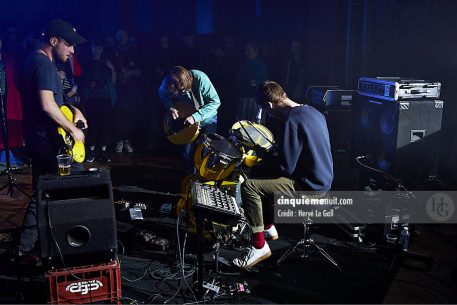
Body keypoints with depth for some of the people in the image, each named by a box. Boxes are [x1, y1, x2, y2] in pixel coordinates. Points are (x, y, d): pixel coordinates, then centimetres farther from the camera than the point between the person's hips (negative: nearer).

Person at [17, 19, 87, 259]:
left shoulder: (34, 61, 15)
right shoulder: (44, 64, -18)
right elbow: (47, 105, -29)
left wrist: (73, 110, 12)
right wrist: (73, 129, -19)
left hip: (38, 139, 10)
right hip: (47, 141, -10)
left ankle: (25, 247, 22)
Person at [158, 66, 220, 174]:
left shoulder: (200, 78, -33)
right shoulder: (168, 82, -23)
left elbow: (215, 101, -30)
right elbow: (162, 94, 1)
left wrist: (195, 117, -37)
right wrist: (170, 107, -19)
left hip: (207, 119, -2)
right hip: (188, 119, 3)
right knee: (187, 152, 4)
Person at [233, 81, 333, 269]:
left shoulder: (291, 121, -23)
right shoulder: (313, 112, 7)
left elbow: (285, 167, -22)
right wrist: (275, 154, 15)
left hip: (308, 186, -10)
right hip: (323, 180, 10)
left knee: (248, 186, -13)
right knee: (265, 178, 24)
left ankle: (259, 246, -5)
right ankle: (268, 227, 35)